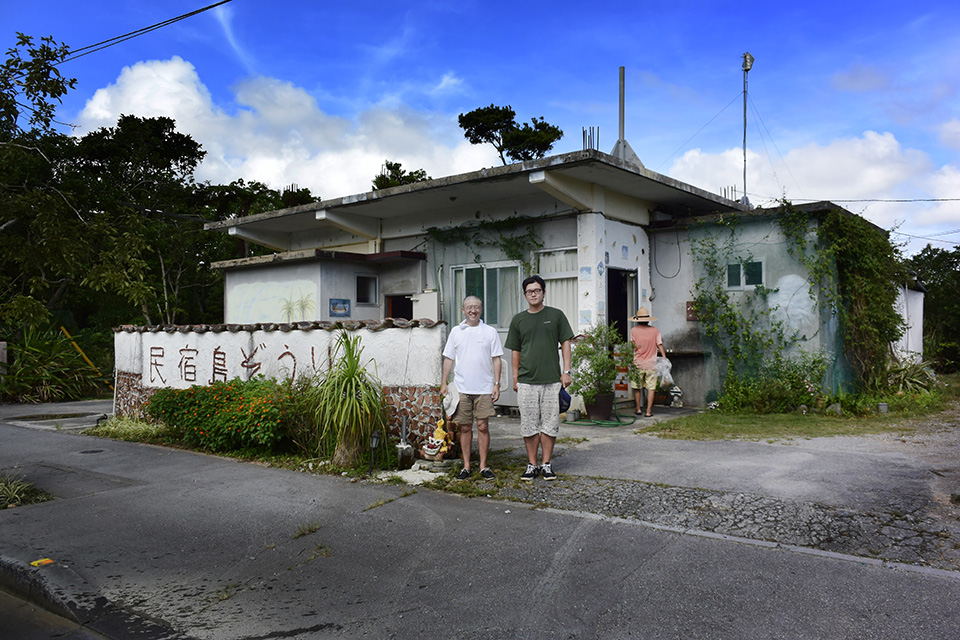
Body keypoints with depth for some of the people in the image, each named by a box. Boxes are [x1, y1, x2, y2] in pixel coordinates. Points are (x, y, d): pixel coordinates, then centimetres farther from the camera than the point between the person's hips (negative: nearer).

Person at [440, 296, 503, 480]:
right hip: (461, 388, 1)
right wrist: (444, 383, 5)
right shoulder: (456, 332, 8)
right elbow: (448, 359, 11)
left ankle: (483, 466, 9)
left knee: (483, 426, -1)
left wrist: (497, 384, -2)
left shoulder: (490, 332, 5)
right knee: (465, 427, 6)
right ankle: (466, 466, 14)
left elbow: (496, 359, 5)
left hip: (484, 389, -1)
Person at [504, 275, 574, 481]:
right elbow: (515, 351, 13)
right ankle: (532, 465, 14)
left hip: (552, 380, -1)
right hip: (526, 381, 1)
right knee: (529, 425, 4)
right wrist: (515, 378, 8)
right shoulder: (518, 320, 9)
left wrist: (566, 371, -2)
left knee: (550, 424, 3)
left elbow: (565, 343, 6)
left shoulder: (556, 315, 6)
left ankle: (546, 464, 14)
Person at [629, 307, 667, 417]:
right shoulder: (655, 330, -1)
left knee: (637, 387, 14)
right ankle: (649, 411, 2)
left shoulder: (634, 330, -4)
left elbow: (633, 345, -3)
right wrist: (665, 359, -1)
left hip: (638, 364, 0)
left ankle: (638, 409, 21)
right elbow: (660, 345, -3)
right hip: (651, 364, 0)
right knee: (651, 388, 5)